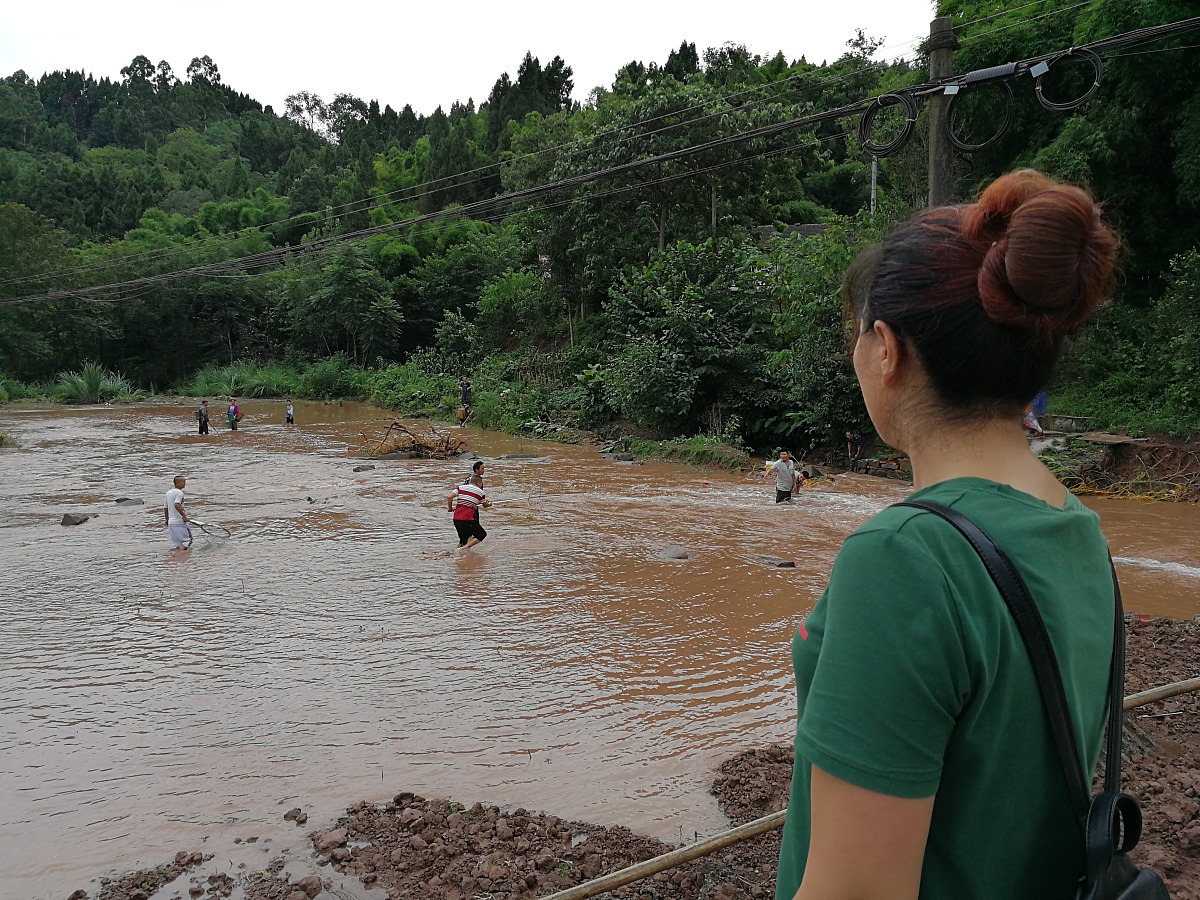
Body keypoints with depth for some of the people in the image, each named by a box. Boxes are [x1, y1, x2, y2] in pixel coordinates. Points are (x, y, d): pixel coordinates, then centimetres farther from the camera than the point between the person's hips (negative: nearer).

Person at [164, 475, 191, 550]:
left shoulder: (168, 493, 14)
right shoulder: (179, 493, -12)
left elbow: (165, 508, 20)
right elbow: (176, 505, -28)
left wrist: (166, 519, 30)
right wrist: (184, 515, -23)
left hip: (171, 522, 8)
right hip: (179, 522, -8)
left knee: (176, 545, 11)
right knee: (186, 541, -4)